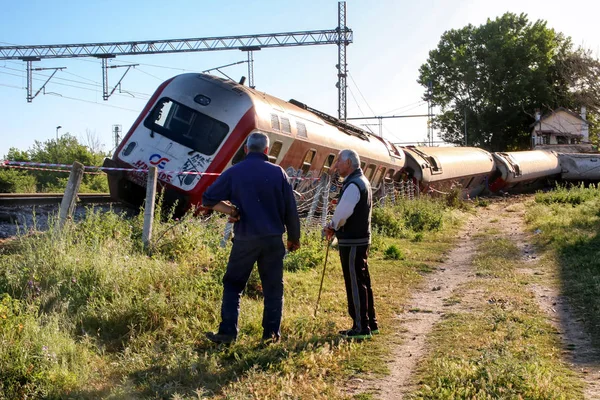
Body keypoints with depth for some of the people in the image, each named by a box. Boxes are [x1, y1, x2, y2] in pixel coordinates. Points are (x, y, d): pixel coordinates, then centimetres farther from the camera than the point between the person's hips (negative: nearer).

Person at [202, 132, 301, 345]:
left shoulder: (233, 173, -1)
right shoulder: (278, 173, 1)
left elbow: (208, 199, 0)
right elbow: (290, 209, 3)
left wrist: (229, 210, 7)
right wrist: (294, 237, 12)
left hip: (245, 239, -1)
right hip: (273, 239, 1)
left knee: (233, 285, 10)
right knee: (273, 288, 10)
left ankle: (227, 332, 3)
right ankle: (271, 333, 11)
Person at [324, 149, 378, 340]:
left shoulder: (353, 185, -17)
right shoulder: (362, 181, 17)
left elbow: (343, 212, -24)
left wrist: (332, 226, -5)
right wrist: (334, 227, 6)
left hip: (352, 242, -10)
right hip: (361, 238, 10)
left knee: (355, 283, -4)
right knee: (362, 282, 16)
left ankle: (361, 327, 1)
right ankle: (370, 323, 25)